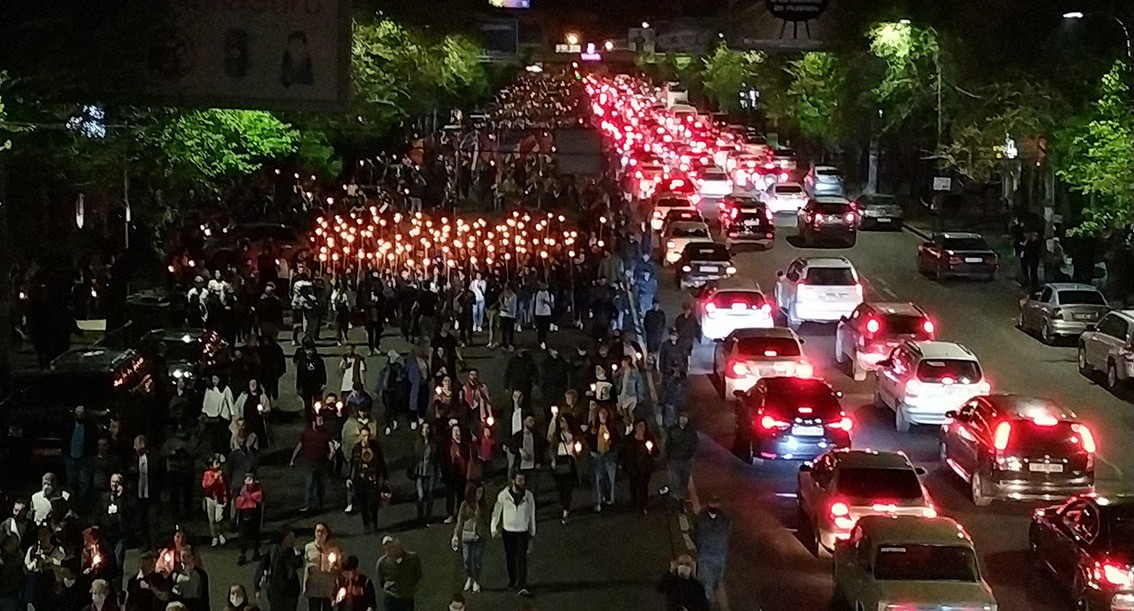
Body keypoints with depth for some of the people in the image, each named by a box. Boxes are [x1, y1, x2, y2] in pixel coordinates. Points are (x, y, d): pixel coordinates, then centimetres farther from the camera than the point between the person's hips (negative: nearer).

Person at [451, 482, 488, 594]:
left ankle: (476, 581, 22)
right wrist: (456, 535, 1)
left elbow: (486, 520, 6)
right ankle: (469, 579, 30)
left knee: (478, 559, 5)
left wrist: (486, 534, 9)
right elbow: (460, 521, 0)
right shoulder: (465, 504, -7)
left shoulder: (484, 504, -3)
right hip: (467, 535, -1)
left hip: (480, 536, 1)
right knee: (467, 559, 6)